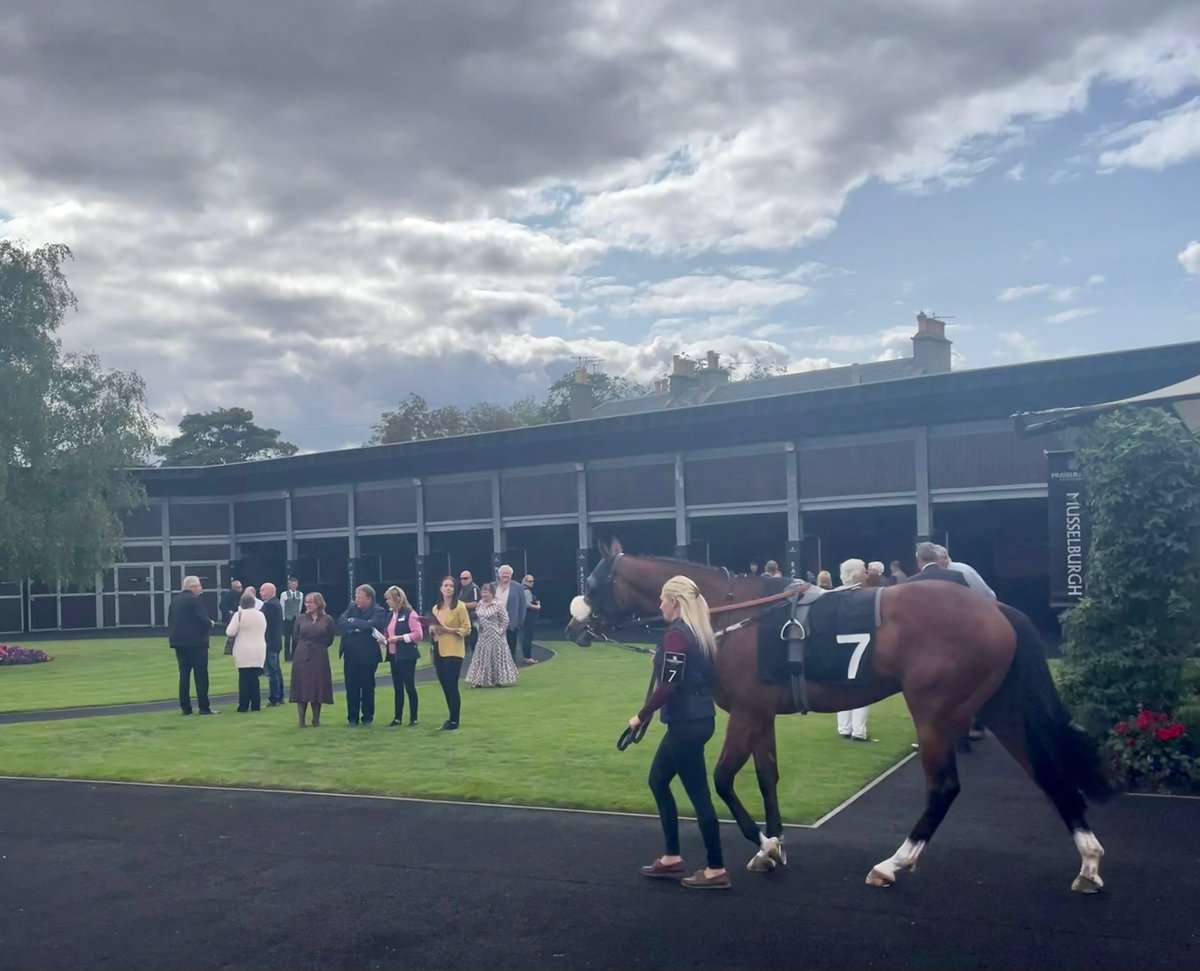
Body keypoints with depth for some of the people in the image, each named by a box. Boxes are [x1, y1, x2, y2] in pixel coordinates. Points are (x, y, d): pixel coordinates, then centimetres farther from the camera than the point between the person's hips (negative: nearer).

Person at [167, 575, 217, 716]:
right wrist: (210, 623, 2)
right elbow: (203, 620, -17)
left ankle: (185, 707, 10)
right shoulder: (194, 600, -12)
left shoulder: (175, 600, 11)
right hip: (196, 642, -7)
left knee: (184, 675, 10)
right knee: (201, 675, -3)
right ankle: (204, 707, -4)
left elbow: (170, 621, 14)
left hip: (179, 642, 7)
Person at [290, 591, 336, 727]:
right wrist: (305, 647, 8)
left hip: (319, 658, -1)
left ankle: (316, 720, 14)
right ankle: (301, 720, 8)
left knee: (317, 688, 3)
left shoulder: (327, 620, 0)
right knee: (301, 688, 1)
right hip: (301, 657, 1)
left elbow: (330, 640, 5)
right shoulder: (301, 619, 5)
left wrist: (318, 648, 3)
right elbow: (296, 638, 9)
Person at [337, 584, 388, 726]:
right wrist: (360, 627, -20)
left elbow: (370, 625, -25)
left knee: (367, 687, 7)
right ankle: (352, 717, 18)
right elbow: (341, 622, -10)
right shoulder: (352, 607, 6)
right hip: (350, 655, 4)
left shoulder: (379, 611, -7)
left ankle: (367, 717, 19)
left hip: (367, 655, -4)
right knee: (351, 687, 7)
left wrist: (352, 621, -11)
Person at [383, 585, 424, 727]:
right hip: (393, 656, 7)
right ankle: (398, 717, 17)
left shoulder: (410, 614, -11)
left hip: (407, 656, -7)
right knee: (397, 688, 11)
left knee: (409, 686, -1)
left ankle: (413, 718, 7)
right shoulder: (390, 615, 11)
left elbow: (418, 634, -17)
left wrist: (399, 638, -20)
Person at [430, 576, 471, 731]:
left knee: (452, 686, -6)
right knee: (445, 686, 11)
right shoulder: (436, 608, 12)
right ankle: (451, 719, 23)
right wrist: (432, 629, 2)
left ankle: (454, 722, 2)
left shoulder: (460, 606, -7)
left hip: (453, 651, -6)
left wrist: (448, 629, -20)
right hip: (439, 651, 7)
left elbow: (467, 629, -10)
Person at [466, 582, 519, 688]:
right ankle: (480, 680, 13)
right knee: (482, 657, 8)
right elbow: (476, 617, 16)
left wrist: (500, 631, -11)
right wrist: (478, 627, 4)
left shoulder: (498, 604, -13)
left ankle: (500, 680, 11)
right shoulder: (480, 604, 5)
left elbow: (505, 620, -11)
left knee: (496, 657, 2)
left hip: (495, 636, -6)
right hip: (483, 636, 6)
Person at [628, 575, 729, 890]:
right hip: (698, 718, 10)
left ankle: (716, 870, 10)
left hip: (686, 723, -10)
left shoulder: (676, 634, -17)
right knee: (658, 780, 20)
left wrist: (641, 716, -13)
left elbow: (668, 685, -23)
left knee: (698, 794, 0)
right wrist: (664, 660, 13)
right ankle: (672, 858, 27)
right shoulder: (698, 632, 11)